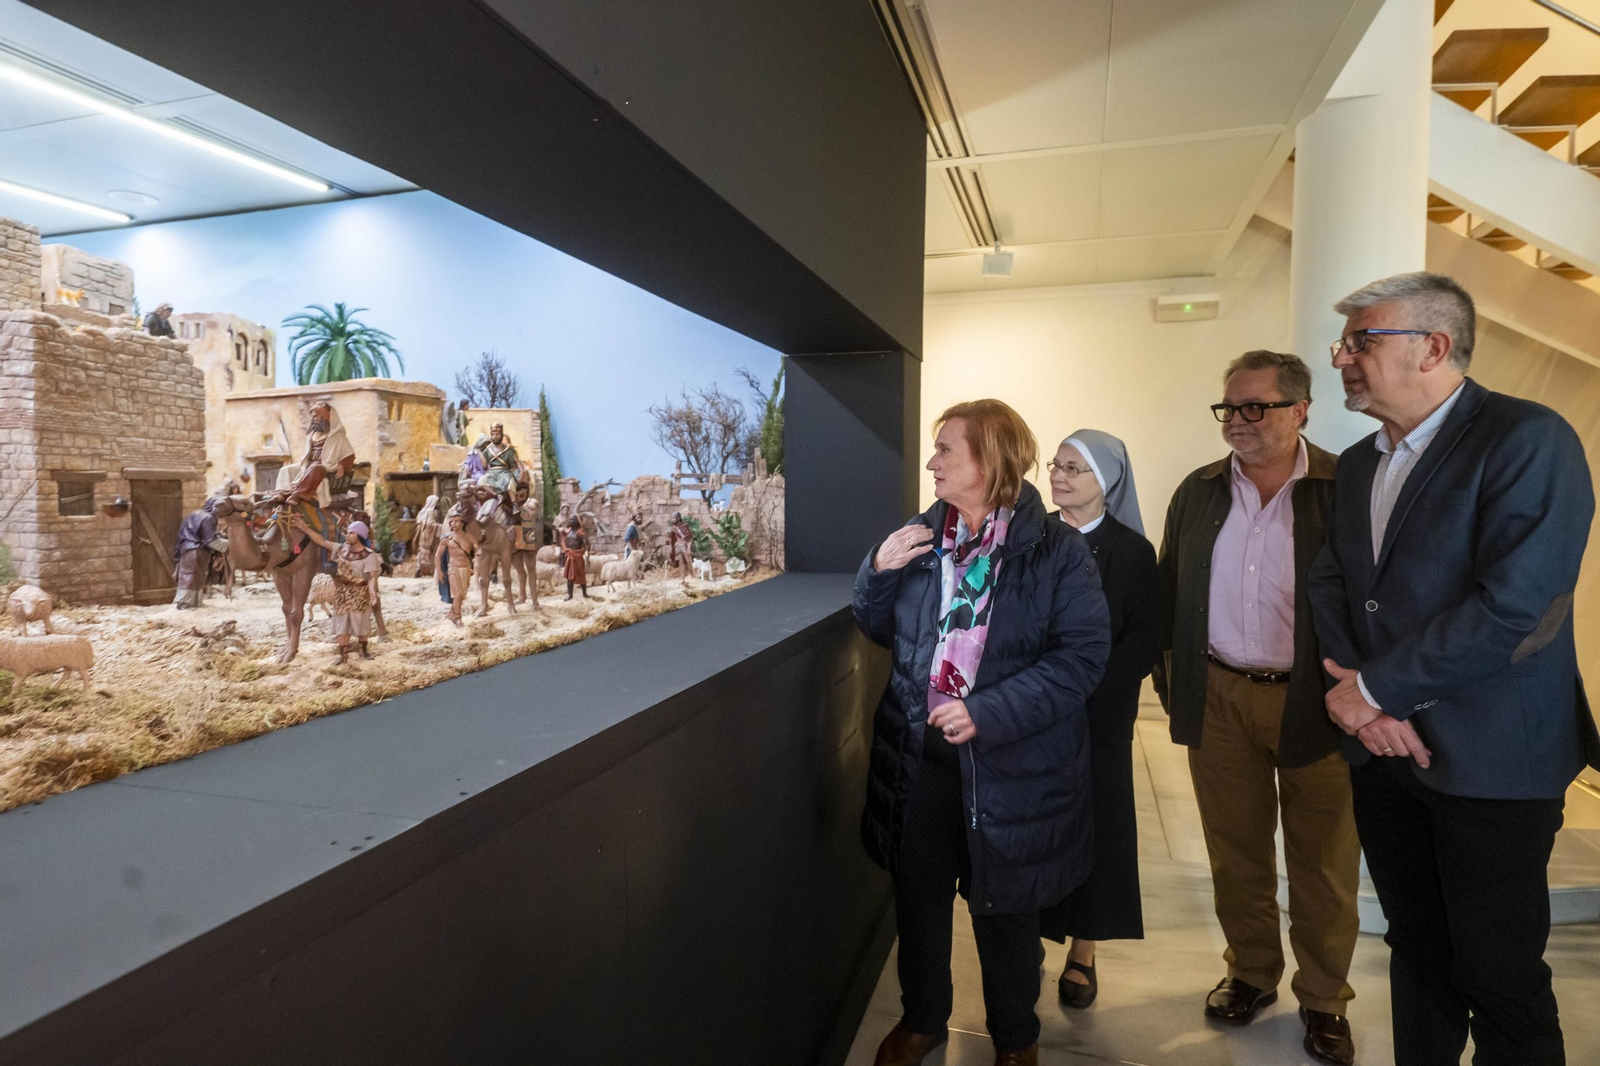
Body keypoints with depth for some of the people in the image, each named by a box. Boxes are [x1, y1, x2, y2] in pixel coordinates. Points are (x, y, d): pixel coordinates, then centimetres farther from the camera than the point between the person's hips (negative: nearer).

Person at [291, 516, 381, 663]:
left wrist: (373, 590, -42)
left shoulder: (369, 556, -15)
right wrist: (305, 528, 0)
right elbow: (322, 541, 6)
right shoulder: (342, 549, 2)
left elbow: (372, 576, -24)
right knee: (342, 623, 8)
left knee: (360, 622, 9)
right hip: (341, 594, 5)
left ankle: (363, 650, 27)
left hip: (359, 595, -5)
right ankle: (343, 654, 14)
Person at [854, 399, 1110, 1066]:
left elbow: (1085, 653, -16)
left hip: (1010, 766, -4)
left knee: (1005, 908, 15)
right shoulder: (918, 537, 3)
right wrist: (879, 572, -9)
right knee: (918, 895, 18)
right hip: (918, 755, 4)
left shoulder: (1056, 550, -11)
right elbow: (879, 630, 12)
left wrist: (991, 713, -24)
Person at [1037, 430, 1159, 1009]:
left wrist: (1079, 695, -14)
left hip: (1097, 717, -1)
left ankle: (1082, 954, 23)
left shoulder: (1133, 552, -2)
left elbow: (1141, 644, -6)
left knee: (1093, 824, 7)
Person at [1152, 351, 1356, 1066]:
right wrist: (1170, 672, 7)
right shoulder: (1198, 492, 5)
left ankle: (1324, 1000, 32)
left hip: (1316, 703, -2)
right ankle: (1251, 973, 37)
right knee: (1235, 851, 16)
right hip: (1218, 698, 3)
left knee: (1324, 865, 11)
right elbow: (1169, 590, 10)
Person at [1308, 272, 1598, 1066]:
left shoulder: (1530, 439, -13)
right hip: (1383, 750, 6)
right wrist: (1353, 694, -10)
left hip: (1488, 761, -6)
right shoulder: (1357, 464, 9)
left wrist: (1374, 689, -16)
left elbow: (1512, 607, -22)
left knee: (1500, 977, 8)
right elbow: (1330, 586, 6)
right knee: (1417, 950, 19)